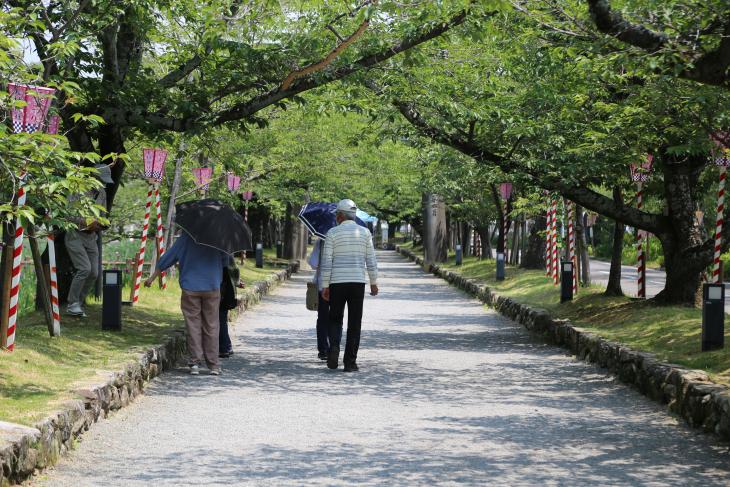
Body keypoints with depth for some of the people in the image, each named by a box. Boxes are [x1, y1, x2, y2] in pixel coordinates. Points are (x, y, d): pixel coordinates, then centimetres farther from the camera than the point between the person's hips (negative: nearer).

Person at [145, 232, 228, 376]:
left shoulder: (186, 236, -3)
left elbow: (169, 257, 0)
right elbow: (225, 260, 9)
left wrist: (152, 277, 9)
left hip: (190, 287, -1)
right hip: (212, 288, 1)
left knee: (193, 326, 5)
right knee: (211, 326, 7)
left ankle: (195, 362, -1)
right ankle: (214, 365, 6)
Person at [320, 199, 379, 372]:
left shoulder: (332, 233, -1)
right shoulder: (365, 232, 4)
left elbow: (326, 262, -4)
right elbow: (371, 260, 2)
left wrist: (325, 286, 0)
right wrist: (374, 283, 11)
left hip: (337, 282, -1)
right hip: (358, 281, 1)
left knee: (335, 319, 13)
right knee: (354, 323, 4)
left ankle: (334, 346, -13)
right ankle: (350, 362, 1)